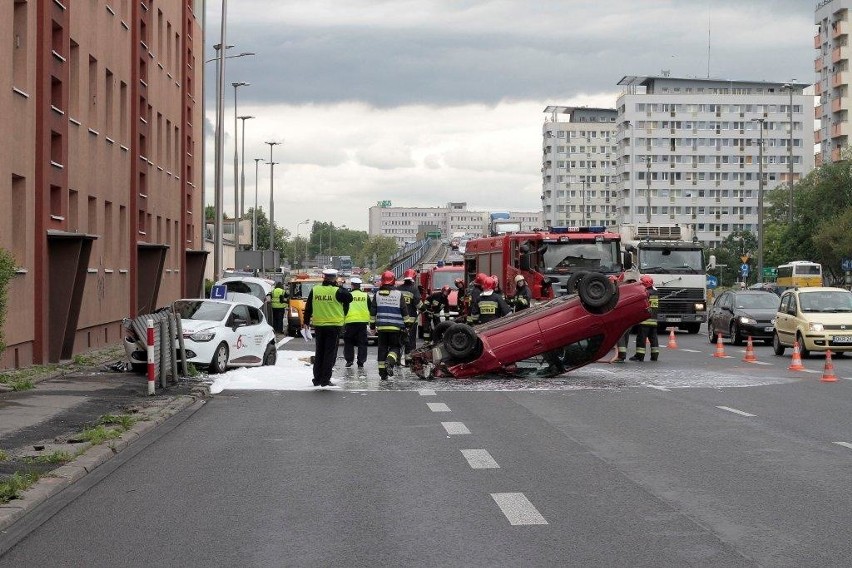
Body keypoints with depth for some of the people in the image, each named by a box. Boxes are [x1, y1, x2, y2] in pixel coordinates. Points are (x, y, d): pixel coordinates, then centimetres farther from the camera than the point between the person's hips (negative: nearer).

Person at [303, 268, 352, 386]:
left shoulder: (314, 290, 2)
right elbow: (349, 298, -3)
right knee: (330, 353, 0)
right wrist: (339, 286, 1)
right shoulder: (337, 291, -13)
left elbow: (308, 307, 8)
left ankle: (317, 379, 17)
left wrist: (306, 322, 18)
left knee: (319, 353, 14)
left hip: (318, 325, 4)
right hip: (334, 325, -4)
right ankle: (325, 380, -3)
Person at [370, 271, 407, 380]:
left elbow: (372, 311, 7)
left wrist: (372, 324, 16)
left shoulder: (377, 294, 3)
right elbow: (404, 311, 0)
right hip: (395, 327, -2)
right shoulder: (399, 294, -2)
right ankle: (390, 362, -23)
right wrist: (406, 325, 8)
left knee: (382, 349, 7)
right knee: (395, 347, 7)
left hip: (381, 326, 2)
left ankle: (383, 373, 6)